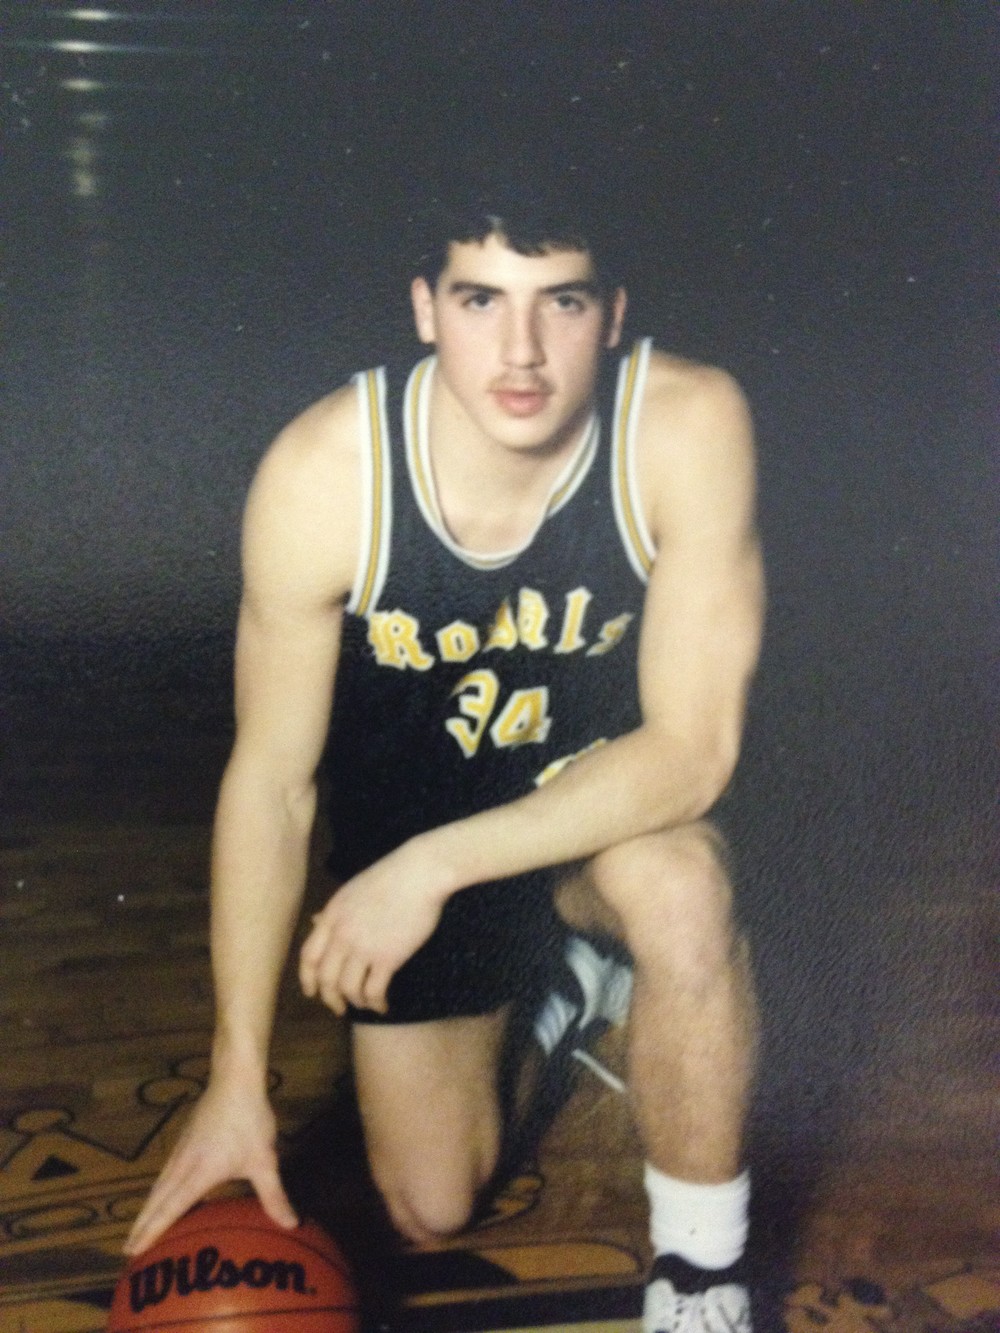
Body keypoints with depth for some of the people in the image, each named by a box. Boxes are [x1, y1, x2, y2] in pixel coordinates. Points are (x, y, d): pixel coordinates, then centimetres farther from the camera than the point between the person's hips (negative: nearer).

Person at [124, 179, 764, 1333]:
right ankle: (562, 984, 39)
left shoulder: (686, 427, -30)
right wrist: (236, 1077, -16)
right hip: (407, 823, 1)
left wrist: (438, 864, -34)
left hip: (612, 802, -1)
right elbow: (269, 779, -18)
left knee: (679, 886, -38)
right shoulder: (321, 473, -28)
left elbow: (691, 746, -28)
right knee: (430, 1214, 9)